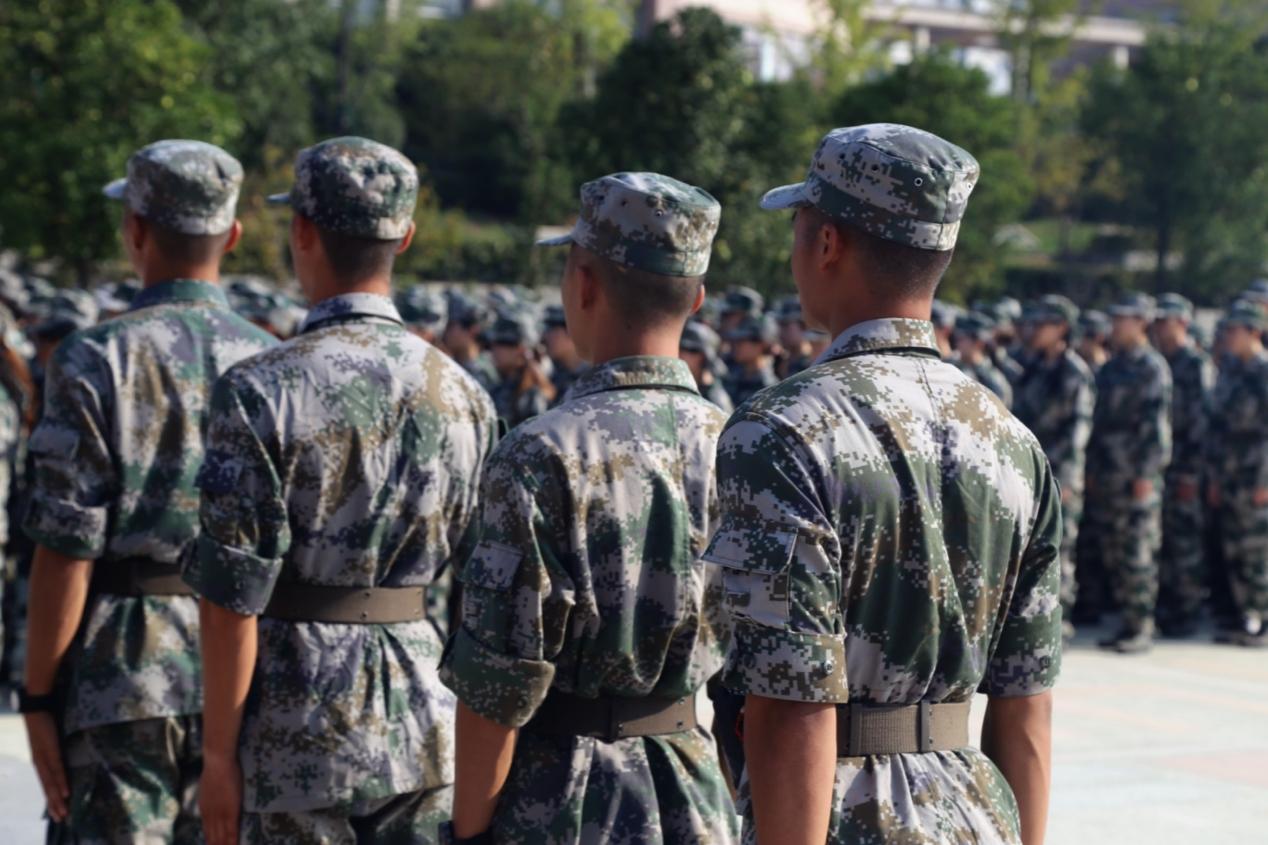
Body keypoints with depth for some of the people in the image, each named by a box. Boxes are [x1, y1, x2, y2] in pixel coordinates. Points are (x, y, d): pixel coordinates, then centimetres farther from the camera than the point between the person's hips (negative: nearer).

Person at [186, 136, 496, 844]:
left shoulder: (261, 391, -12)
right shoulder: (463, 393, 3)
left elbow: (233, 599, -13)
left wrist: (219, 752, -5)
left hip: (299, 728, -4)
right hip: (428, 730, 4)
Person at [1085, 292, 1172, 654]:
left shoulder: (1152, 368, -8)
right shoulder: (1111, 368, 16)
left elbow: (1157, 424, -13)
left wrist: (1146, 474, -17)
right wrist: (1092, 467, 16)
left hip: (1136, 475, -8)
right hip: (1107, 474, 8)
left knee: (1137, 555, -5)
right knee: (1112, 553, 9)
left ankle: (1142, 628, -1)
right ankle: (1128, 621, 16)